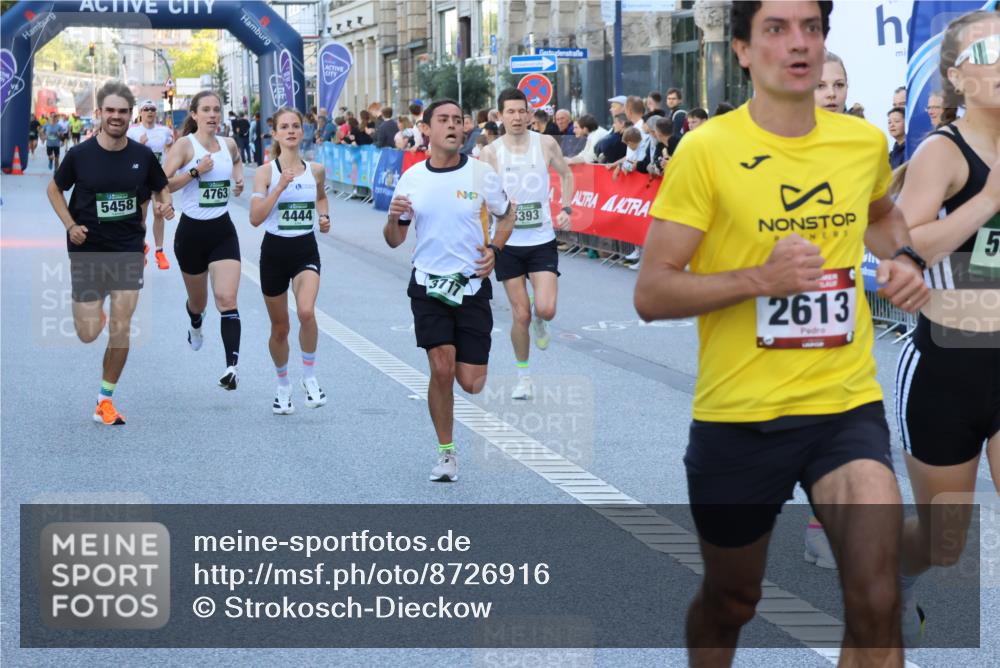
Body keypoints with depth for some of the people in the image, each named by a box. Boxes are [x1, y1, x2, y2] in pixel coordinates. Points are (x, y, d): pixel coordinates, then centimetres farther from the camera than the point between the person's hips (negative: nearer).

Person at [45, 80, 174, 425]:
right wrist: (70, 225, -8)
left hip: (128, 251, 1)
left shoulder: (142, 155, -2)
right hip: (87, 251, -1)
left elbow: (161, 188, 14)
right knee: (88, 334, -2)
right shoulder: (80, 154, -8)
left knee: (121, 330, -4)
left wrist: (165, 204, -9)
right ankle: (90, 309, 37)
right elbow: (54, 189, 6)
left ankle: (106, 401, 12)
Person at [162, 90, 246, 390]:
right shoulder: (185, 146, -10)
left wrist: (239, 178, 11)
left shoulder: (228, 144, 4)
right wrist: (194, 171, -25)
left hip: (223, 231, 2)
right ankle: (196, 326, 55)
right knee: (198, 300, 18)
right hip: (191, 231, -2)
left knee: (227, 299, -15)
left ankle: (232, 366, -22)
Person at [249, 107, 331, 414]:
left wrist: (324, 216, 5)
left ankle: (309, 375, -4)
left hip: (306, 250, 1)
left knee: (306, 312, -26)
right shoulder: (265, 173, -6)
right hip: (274, 251, -1)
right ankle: (283, 385, 34)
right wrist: (280, 187, -22)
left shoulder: (315, 170, 2)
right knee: (279, 327, 11)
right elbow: (255, 218, -15)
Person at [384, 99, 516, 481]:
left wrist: (493, 249, -6)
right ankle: (446, 452, 6)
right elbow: (394, 241, 7)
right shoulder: (411, 179, 0)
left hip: (472, 286, 0)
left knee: (471, 383, -3)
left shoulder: (481, 173, -4)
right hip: (428, 286, 0)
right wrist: (393, 218, -16)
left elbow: (506, 216, 12)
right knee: (441, 369, -12)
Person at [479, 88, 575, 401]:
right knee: (521, 315, 0)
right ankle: (523, 376, 20)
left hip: (542, 240, 1)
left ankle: (538, 320, 25)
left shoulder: (546, 144, -2)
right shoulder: (490, 152, -6)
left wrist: (566, 209, 3)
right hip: (508, 243, -1)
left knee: (546, 309, -14)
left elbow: (565, 174, 15)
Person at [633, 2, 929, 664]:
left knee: (877, 596, -18)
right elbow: (651, 294, -11)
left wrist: (903, 257, 7)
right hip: (738, 413, -2)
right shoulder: (705, 150, -10)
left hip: (847, 405, 2)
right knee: (731, 600, 17)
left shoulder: (865, 142, 3)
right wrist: (761, 277, -23)